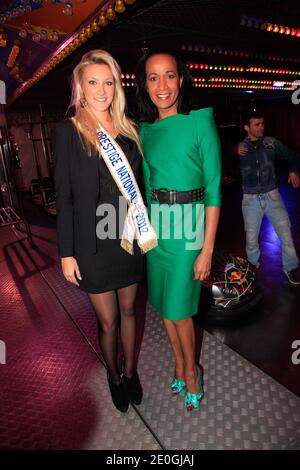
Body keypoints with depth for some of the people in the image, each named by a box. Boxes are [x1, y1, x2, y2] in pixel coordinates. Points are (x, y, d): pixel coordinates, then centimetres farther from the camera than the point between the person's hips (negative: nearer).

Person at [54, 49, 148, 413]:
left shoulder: (129, 129, 6)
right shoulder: (69, 131, -4)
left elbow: (140, 183, 10)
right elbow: (64, 196, -6)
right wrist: (66, 252, -8)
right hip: (94, 243, -3)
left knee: (128, 311, 18)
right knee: (107, 321, 11)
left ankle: (130, 373, 40)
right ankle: (113, 377, 38)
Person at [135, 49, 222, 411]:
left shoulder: (200, 122, -9)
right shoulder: (145, 128, 7)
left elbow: (213, 189, -11)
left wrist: (207, 248, -13)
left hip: (188, 225, -5)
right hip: (155, 225, 6)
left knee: (178, 308, 3)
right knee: (163, 304, 15)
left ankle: (190, 370, 33)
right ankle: (179, 364, 40)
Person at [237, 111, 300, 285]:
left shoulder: (271, 143, 1)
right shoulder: (239, 147, 0)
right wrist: (235, 154, -20)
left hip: (272, 195, 1)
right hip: (251, 198, 0)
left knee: (285, 231, 0)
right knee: (251, 236, 7)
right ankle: (253, 264, 32)